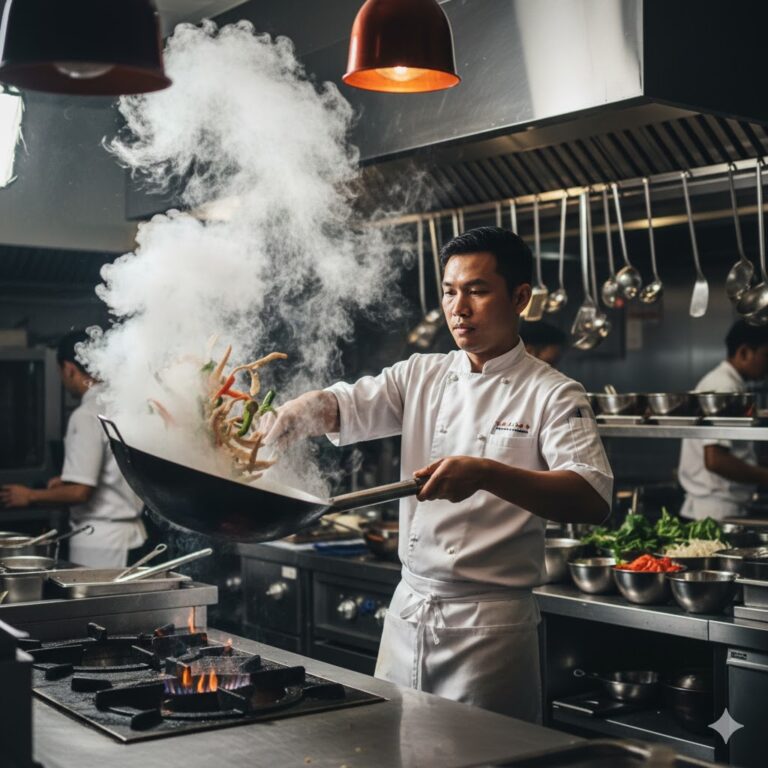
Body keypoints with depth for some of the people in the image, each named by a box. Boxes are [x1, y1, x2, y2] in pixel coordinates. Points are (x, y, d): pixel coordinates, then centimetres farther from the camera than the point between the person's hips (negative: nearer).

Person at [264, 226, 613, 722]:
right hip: (408, 611, 5)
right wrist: (292, 417, -25)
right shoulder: (422, 376, 9)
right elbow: (342, 406, -1)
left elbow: (593, 499, -21)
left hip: (491, 625, -5)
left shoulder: (552, 395, -8)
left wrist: (486, 474, -35)